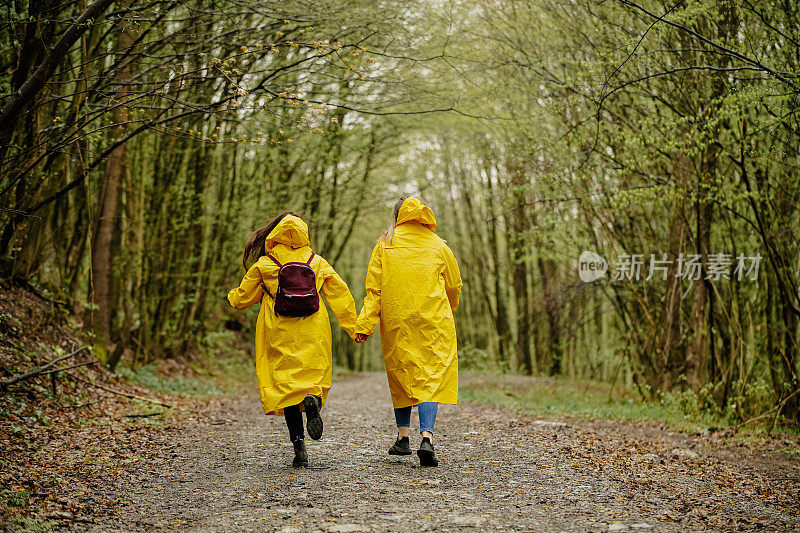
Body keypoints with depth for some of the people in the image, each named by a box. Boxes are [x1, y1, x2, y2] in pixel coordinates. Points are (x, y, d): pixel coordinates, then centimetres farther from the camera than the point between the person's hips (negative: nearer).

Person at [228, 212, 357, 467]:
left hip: (279, 335, -1)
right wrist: (354, 327, 7)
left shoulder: (263, 264, 1)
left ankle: (299, 447, -6)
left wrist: (231, 296, 35)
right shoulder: (317, 262, 6)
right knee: (315, 378, 12)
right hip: (313, 334, 1)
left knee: (285, 383, 4)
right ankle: (312, 401, -26)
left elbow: (243, 298, 11)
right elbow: (340, 294, 3)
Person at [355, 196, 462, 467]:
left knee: (400, 375, 15)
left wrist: (365, 324, -3)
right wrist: (445, 312, 32)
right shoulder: (438, 247, 8)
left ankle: (403, 436, 19)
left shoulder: (385, 245, 5)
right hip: (433, 322, -1)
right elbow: (454, 287, 14)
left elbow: (374, 289, -2)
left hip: (395, 322, 1)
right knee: (431, 378, -3)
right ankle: (427, 437, -19)